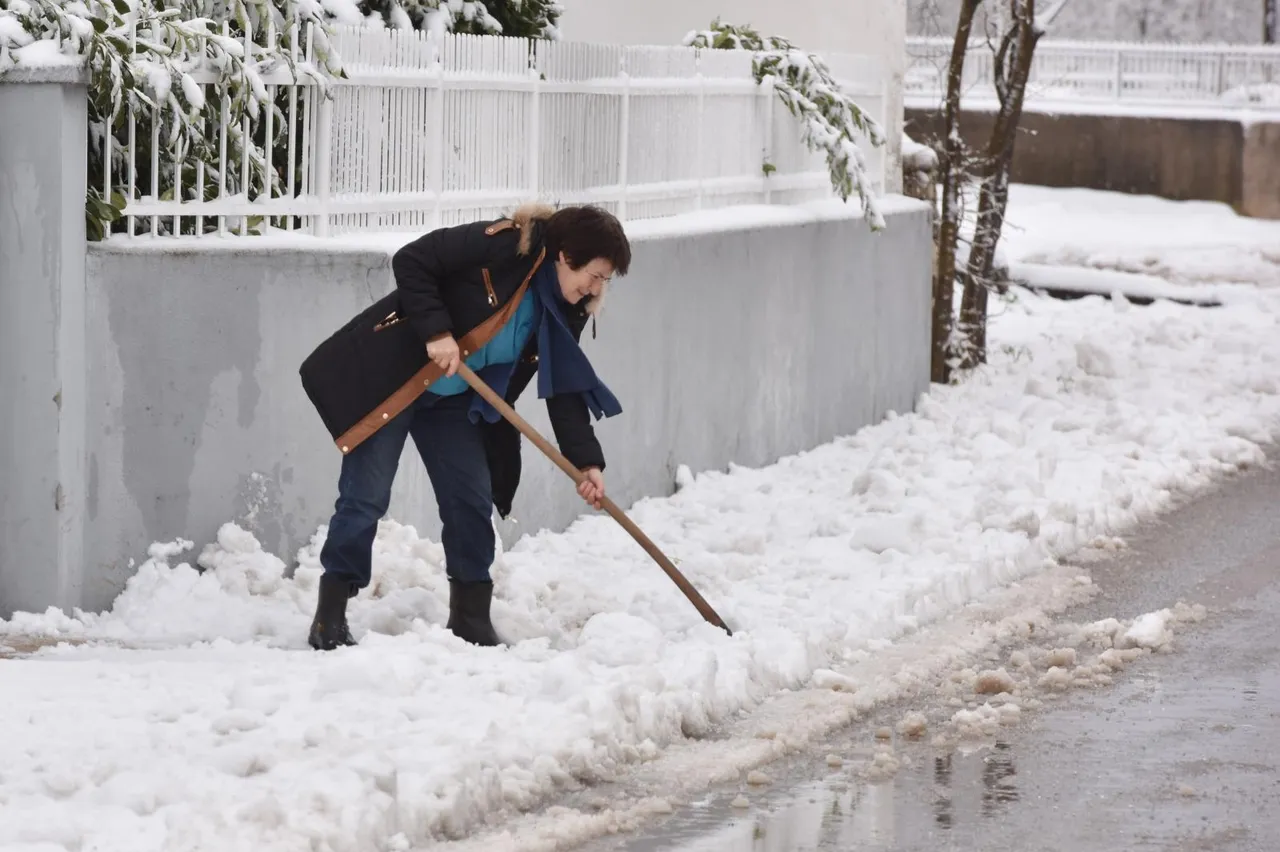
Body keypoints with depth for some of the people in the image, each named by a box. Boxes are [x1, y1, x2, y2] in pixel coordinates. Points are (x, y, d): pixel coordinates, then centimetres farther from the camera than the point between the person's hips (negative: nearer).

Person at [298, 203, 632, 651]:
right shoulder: (503, 245, -24)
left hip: (452, 399, 7)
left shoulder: (565, 312, -2)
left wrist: (586, 461, -9)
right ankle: (329, 621, -3)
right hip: (388, 375, -7)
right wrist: (436, 332, -29)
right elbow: (411, 261, -24)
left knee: (472, 499, 3)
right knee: (366, 496, -9)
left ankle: (471, 622, 13)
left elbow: (566, 387, 0)